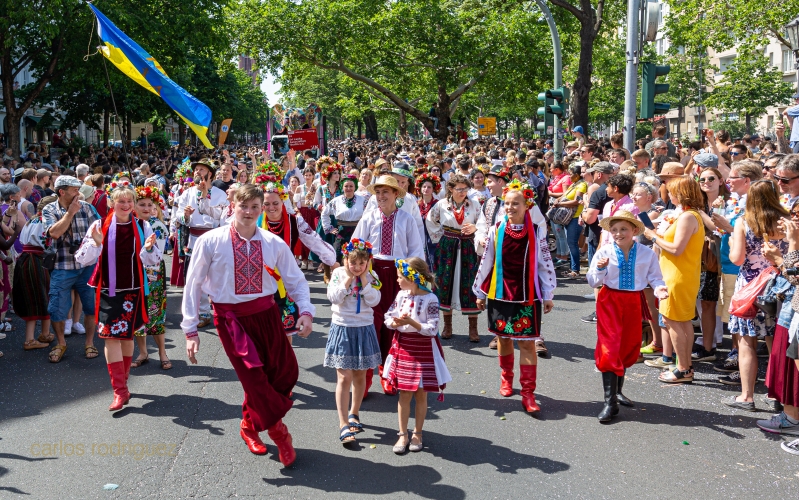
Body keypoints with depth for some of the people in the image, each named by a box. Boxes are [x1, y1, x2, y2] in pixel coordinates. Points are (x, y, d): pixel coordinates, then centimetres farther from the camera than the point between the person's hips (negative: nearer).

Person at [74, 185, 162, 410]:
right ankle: (120, 391, -3)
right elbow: (82, 259, -6)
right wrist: (96, 243, -23)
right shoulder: (100, 225, -4)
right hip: (108, 290, -1)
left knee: (127, 335, 12)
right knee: (111, 336, -6)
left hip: (133, 290, 1)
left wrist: (148, 248, -19)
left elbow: (153, 261, 1)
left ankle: (122, 383, 28)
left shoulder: (142, 226, -1)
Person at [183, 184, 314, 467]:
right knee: (254, 376, -5)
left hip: (266, 313, 3)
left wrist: (306, 311, -12)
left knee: (286, 371, 4)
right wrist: (190, 330, -4)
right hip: (231, 317, -3)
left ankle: (250, 425, 29)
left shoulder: (274, 244, -1)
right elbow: (193, 285, -4)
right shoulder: (210, 242, -8)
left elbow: (296, 281, 5)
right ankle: (278, 432, 19)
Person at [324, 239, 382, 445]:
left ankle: (354, 413, 34)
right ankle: (343, 425, -3)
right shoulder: (338, 274, -4)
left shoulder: (371, 277, 0)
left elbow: (374, 300, -11)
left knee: (360, 375, 13)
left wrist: (363, 280, -14)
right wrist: (348, 279, -15)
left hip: (364, 329, 3)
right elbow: (333, 297, -15)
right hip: (342, 329, -2)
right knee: (344, 377, -6)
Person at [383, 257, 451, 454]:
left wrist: (411, 322, -27)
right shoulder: (401, 295, 1)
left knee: (421, 394, 9)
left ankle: (417, 434, 24)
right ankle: (403, 435, 19)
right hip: (403, 347, 4)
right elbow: (388, 318, 5)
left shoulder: (430, 299, -15)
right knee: (404, 393, 8)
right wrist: (396, 323, -17)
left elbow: (432, 329, -18)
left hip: (423, 350, -4)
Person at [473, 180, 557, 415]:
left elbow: (545, 264, 1)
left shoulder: (537, 232, -3)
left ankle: (528, 393, 3)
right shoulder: (496, 230, 1)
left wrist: (548, 295, 2)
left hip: (527, 296, -2)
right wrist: (480, 292, 9)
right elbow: (486, 262, 7)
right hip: (500, 294, 2)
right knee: (503, 338, 14)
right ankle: (506, 378, 36)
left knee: (527, 343, -2)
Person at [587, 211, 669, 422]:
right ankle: (610, 402, -5)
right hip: (610, 302, -2)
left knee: (629, 348, 13)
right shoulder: (604, 252, -5)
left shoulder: (647, 253, -2)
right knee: (609, 349, -7)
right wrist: (600, 269, -23)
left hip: (634, 302, 3)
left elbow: (654, 277, 0)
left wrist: (659, 288, -21)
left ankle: (617, 391, 33)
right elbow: (593, 282, -4)